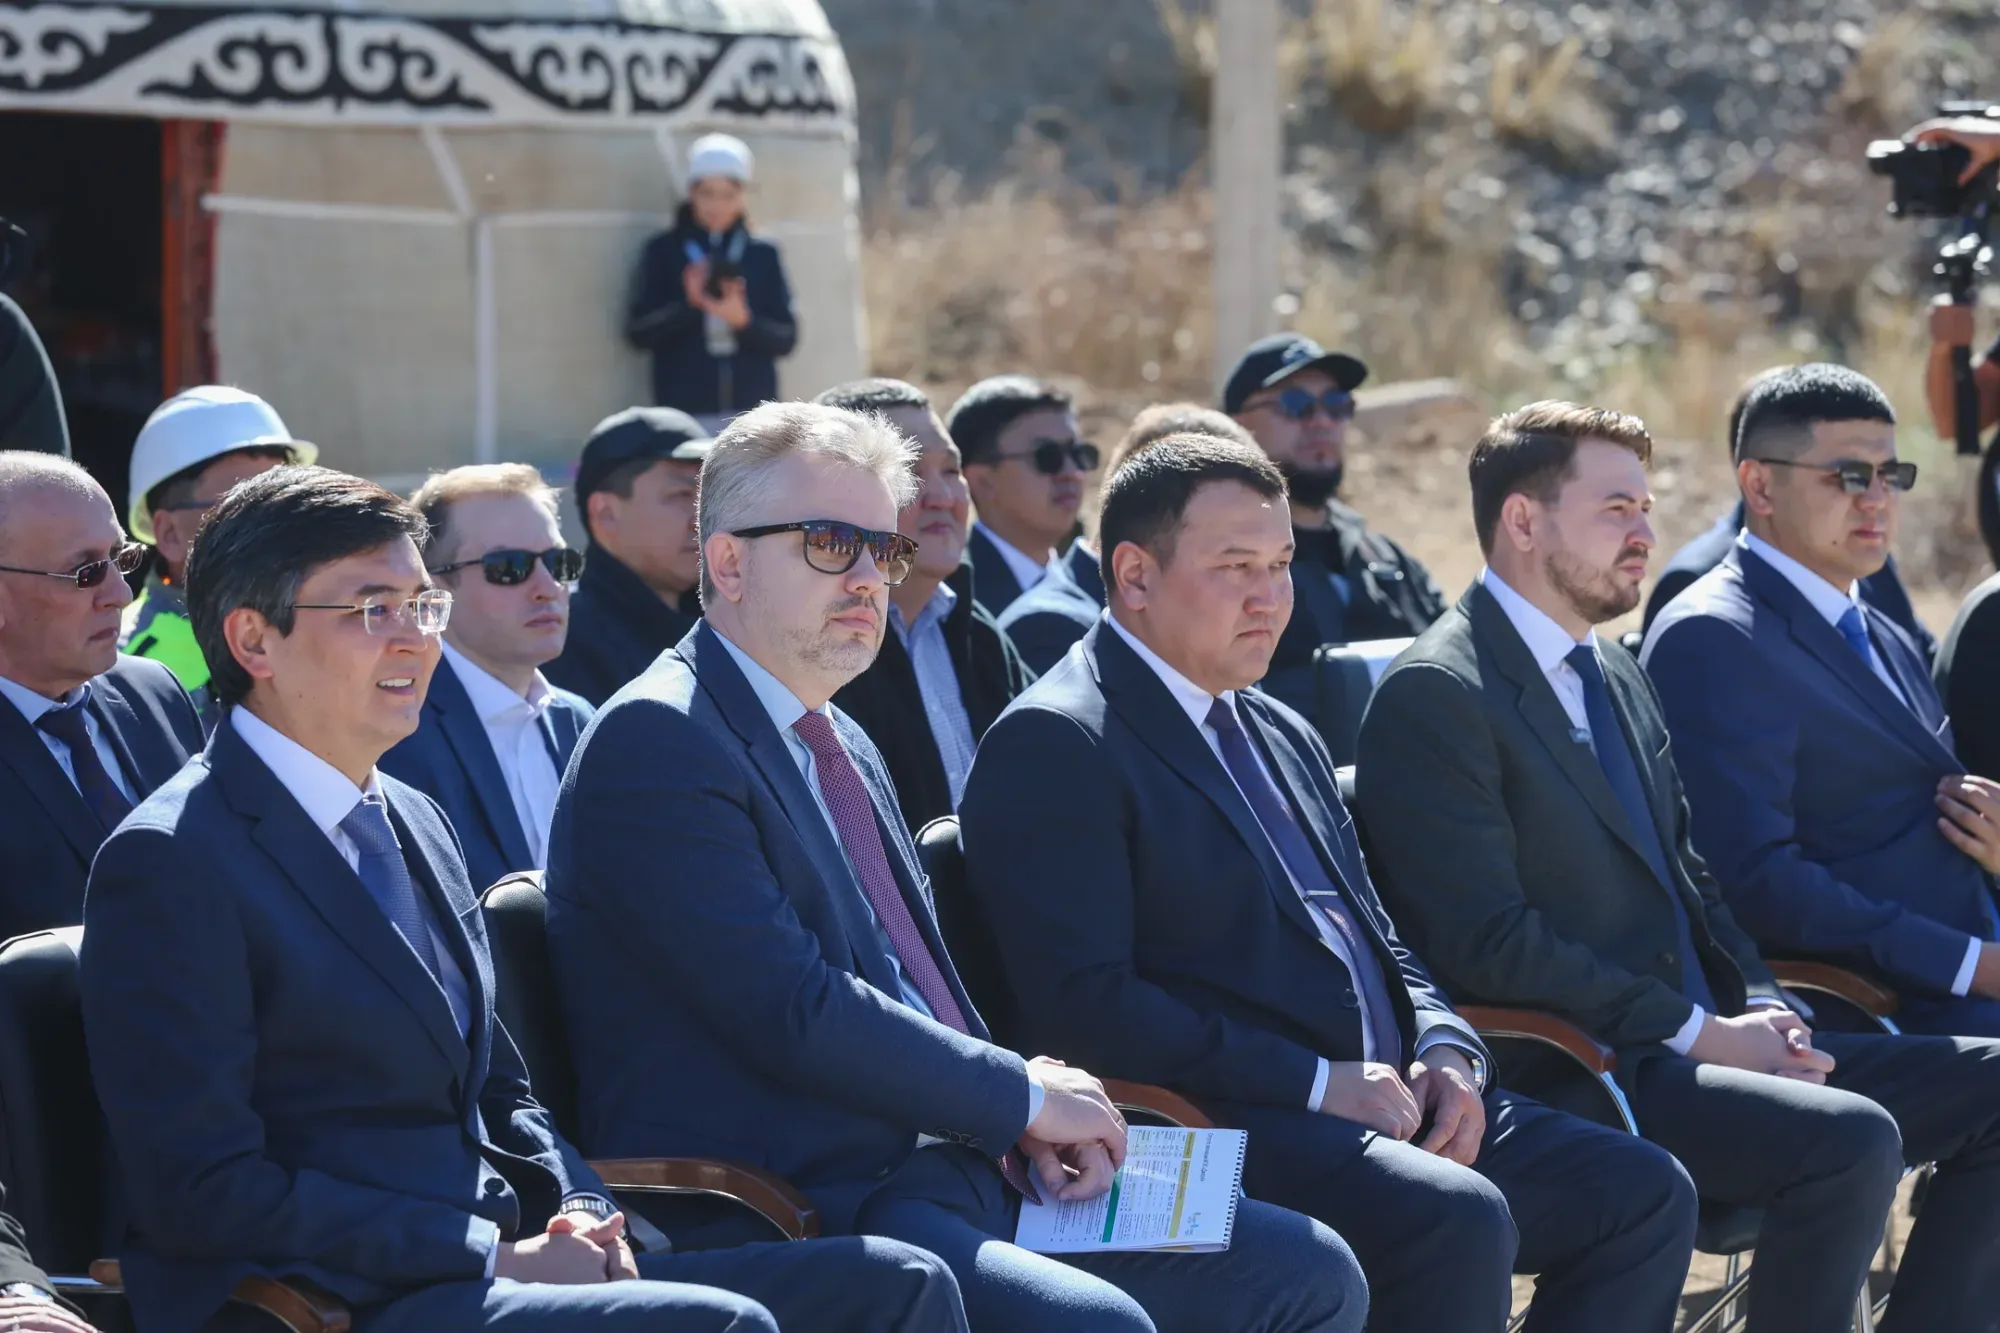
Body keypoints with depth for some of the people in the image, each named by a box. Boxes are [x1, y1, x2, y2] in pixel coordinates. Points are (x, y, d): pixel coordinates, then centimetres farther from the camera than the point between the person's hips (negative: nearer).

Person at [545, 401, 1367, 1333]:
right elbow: (792, 1011, -18)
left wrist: (1029, 1125, 4)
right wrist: (1025, 1097, -9)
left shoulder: (846, 749, 21)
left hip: (951, 1167, 9)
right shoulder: (654, 742, -9)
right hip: (801, 1213, -9)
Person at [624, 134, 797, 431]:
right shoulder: (664, 252, 6)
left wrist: (744, 320, -14)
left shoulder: (763, 255, 9)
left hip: (752, 409, 1)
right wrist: (688, 304, -15)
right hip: (686, 414, -1)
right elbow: (637, 332, 1)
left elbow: (786, 339, 5)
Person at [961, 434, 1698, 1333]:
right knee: (1461, 1221, -32)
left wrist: (1444, 1049, 3)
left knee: (1646, 1194, -4)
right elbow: (1081, 1005, -17)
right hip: (1222, 1129, -9)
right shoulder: (1054, 746, -7)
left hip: (1390, 1111, 9)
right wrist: (1316, 1083, -17)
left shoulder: (1283, 736, 23)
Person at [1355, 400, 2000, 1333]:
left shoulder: (1619, 678, 20)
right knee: (1850, 1141, -30)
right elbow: (1488, 941, -17)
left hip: (1696, 1042, 9)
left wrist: (1761, 1010, 3)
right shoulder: (1433, 695, -10)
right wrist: (1697, 1034, -15)